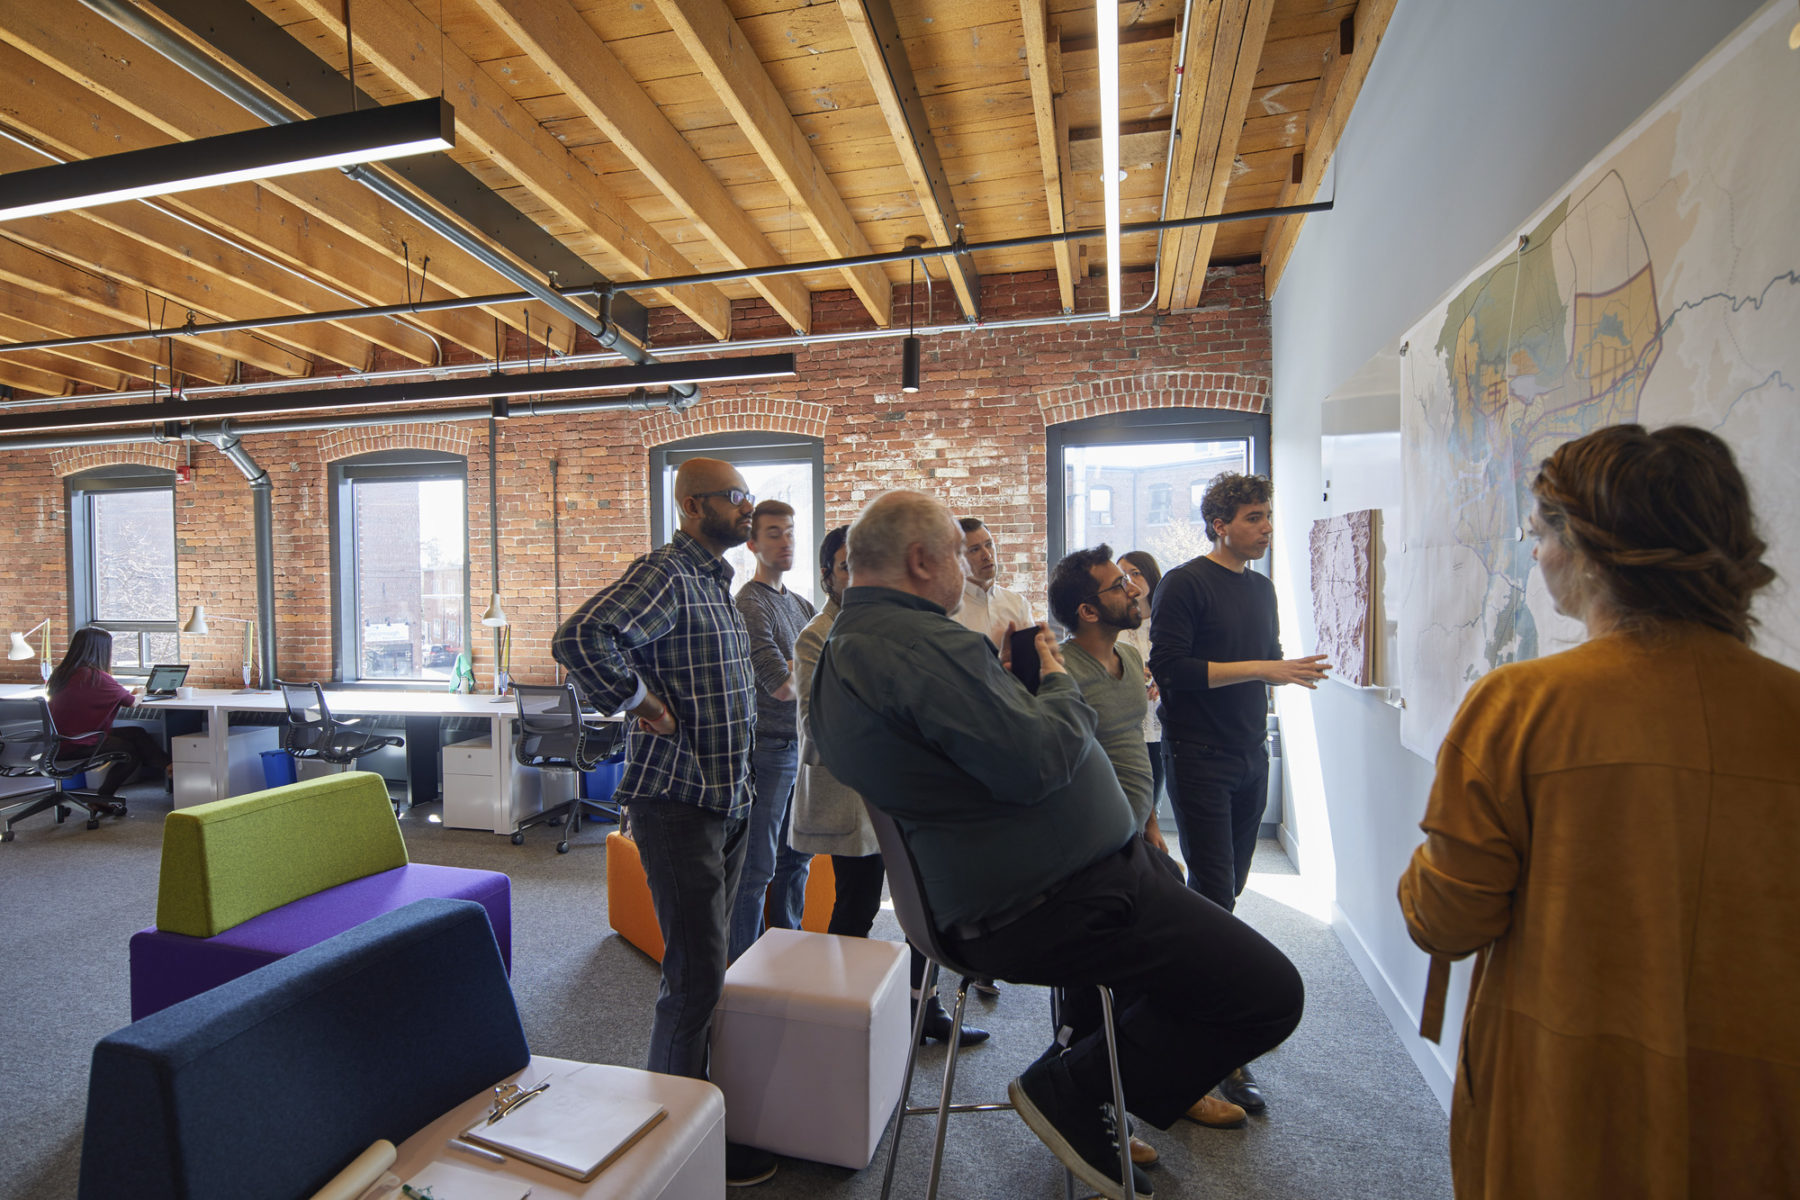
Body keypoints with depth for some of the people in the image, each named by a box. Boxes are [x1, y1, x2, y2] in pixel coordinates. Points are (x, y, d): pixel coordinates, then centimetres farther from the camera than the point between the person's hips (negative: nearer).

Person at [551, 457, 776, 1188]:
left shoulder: (716, 580, 14)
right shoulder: (665, 575, -16)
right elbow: (580, 638, -33)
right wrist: (641, 703, -23)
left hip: (728, 797, 9)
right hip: (678, 801, -9)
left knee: (708, 961, 20)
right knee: (695, 973, 0)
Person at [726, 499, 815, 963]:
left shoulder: (799, 604, 14)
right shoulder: (750, 604, -14)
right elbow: (784, 684, -20)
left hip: (800, 745, 9)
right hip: (768, 748, -9)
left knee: (797, 856, 18)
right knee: (757, 867, 2)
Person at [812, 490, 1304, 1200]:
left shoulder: (846, 650, 11)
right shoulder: (919, 643, -25)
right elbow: (1039, 762, -27)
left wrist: (1004, 675, 13)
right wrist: (1058, 684, -8)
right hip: (1052, 905, -11)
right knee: (1271, 993, -7)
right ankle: (1075, 1096, 5)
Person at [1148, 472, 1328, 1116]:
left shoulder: (1262, 587, 14)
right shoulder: (1184, 584, -10)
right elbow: (1171, 668, -19)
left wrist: (1291, 670, 1)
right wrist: (1260, 668, -19)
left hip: (1250, 757, 8)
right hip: (1199, 760, -7)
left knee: (1228, 888, 15)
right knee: (1214, 895, -5)